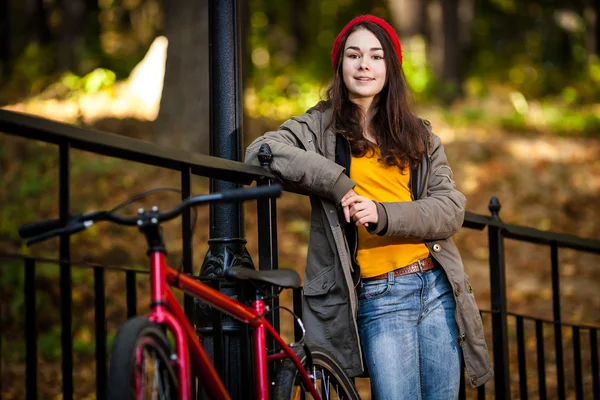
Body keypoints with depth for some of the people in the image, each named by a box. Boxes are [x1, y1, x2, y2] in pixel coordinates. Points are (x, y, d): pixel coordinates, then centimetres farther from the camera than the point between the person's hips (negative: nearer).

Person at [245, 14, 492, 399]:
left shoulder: (419, 134, 16)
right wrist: (338, 183, -17)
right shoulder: (320, 126, 6)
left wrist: (383, 215, -15)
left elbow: (451, 208, 3)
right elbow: (261, 151, -12)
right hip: (378, 299, -4)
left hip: (437, 289, 4)